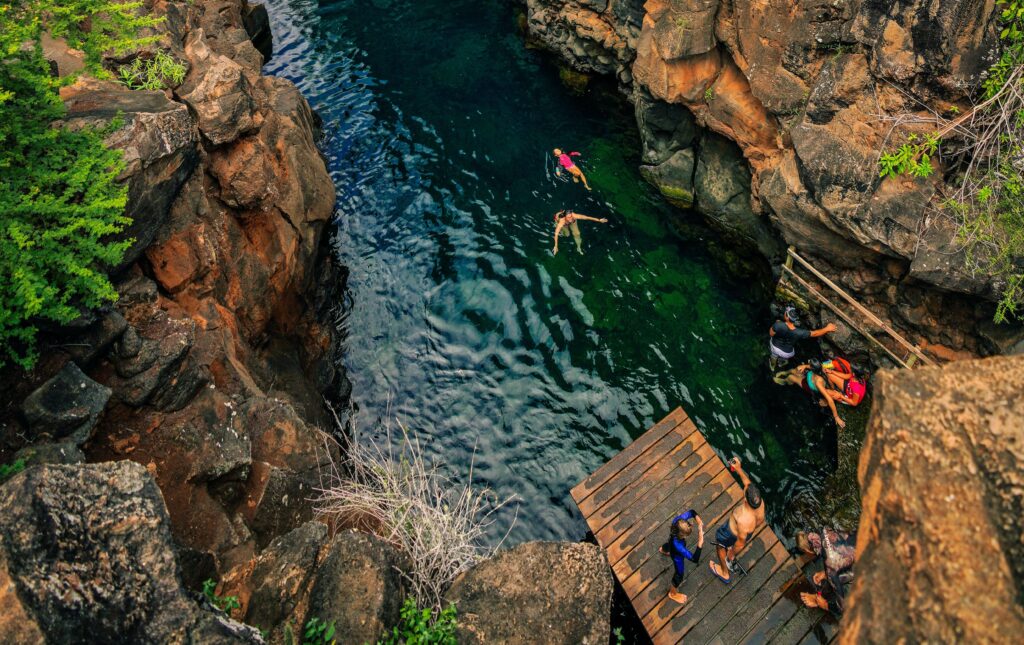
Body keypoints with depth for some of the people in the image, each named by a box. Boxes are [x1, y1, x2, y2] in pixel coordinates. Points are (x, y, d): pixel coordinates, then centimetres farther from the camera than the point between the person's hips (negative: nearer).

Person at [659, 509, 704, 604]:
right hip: (677, 556, -6)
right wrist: (700, 543, -56)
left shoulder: (677, 520, -39)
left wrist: (699, 520, -39)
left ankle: (663, 550, 82)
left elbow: (691, 512, -24)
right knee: (679, 574, 21)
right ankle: (673, 593, 51)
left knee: (669, 545, 43)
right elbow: (695, 559, -48)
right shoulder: (677, 545, -51)